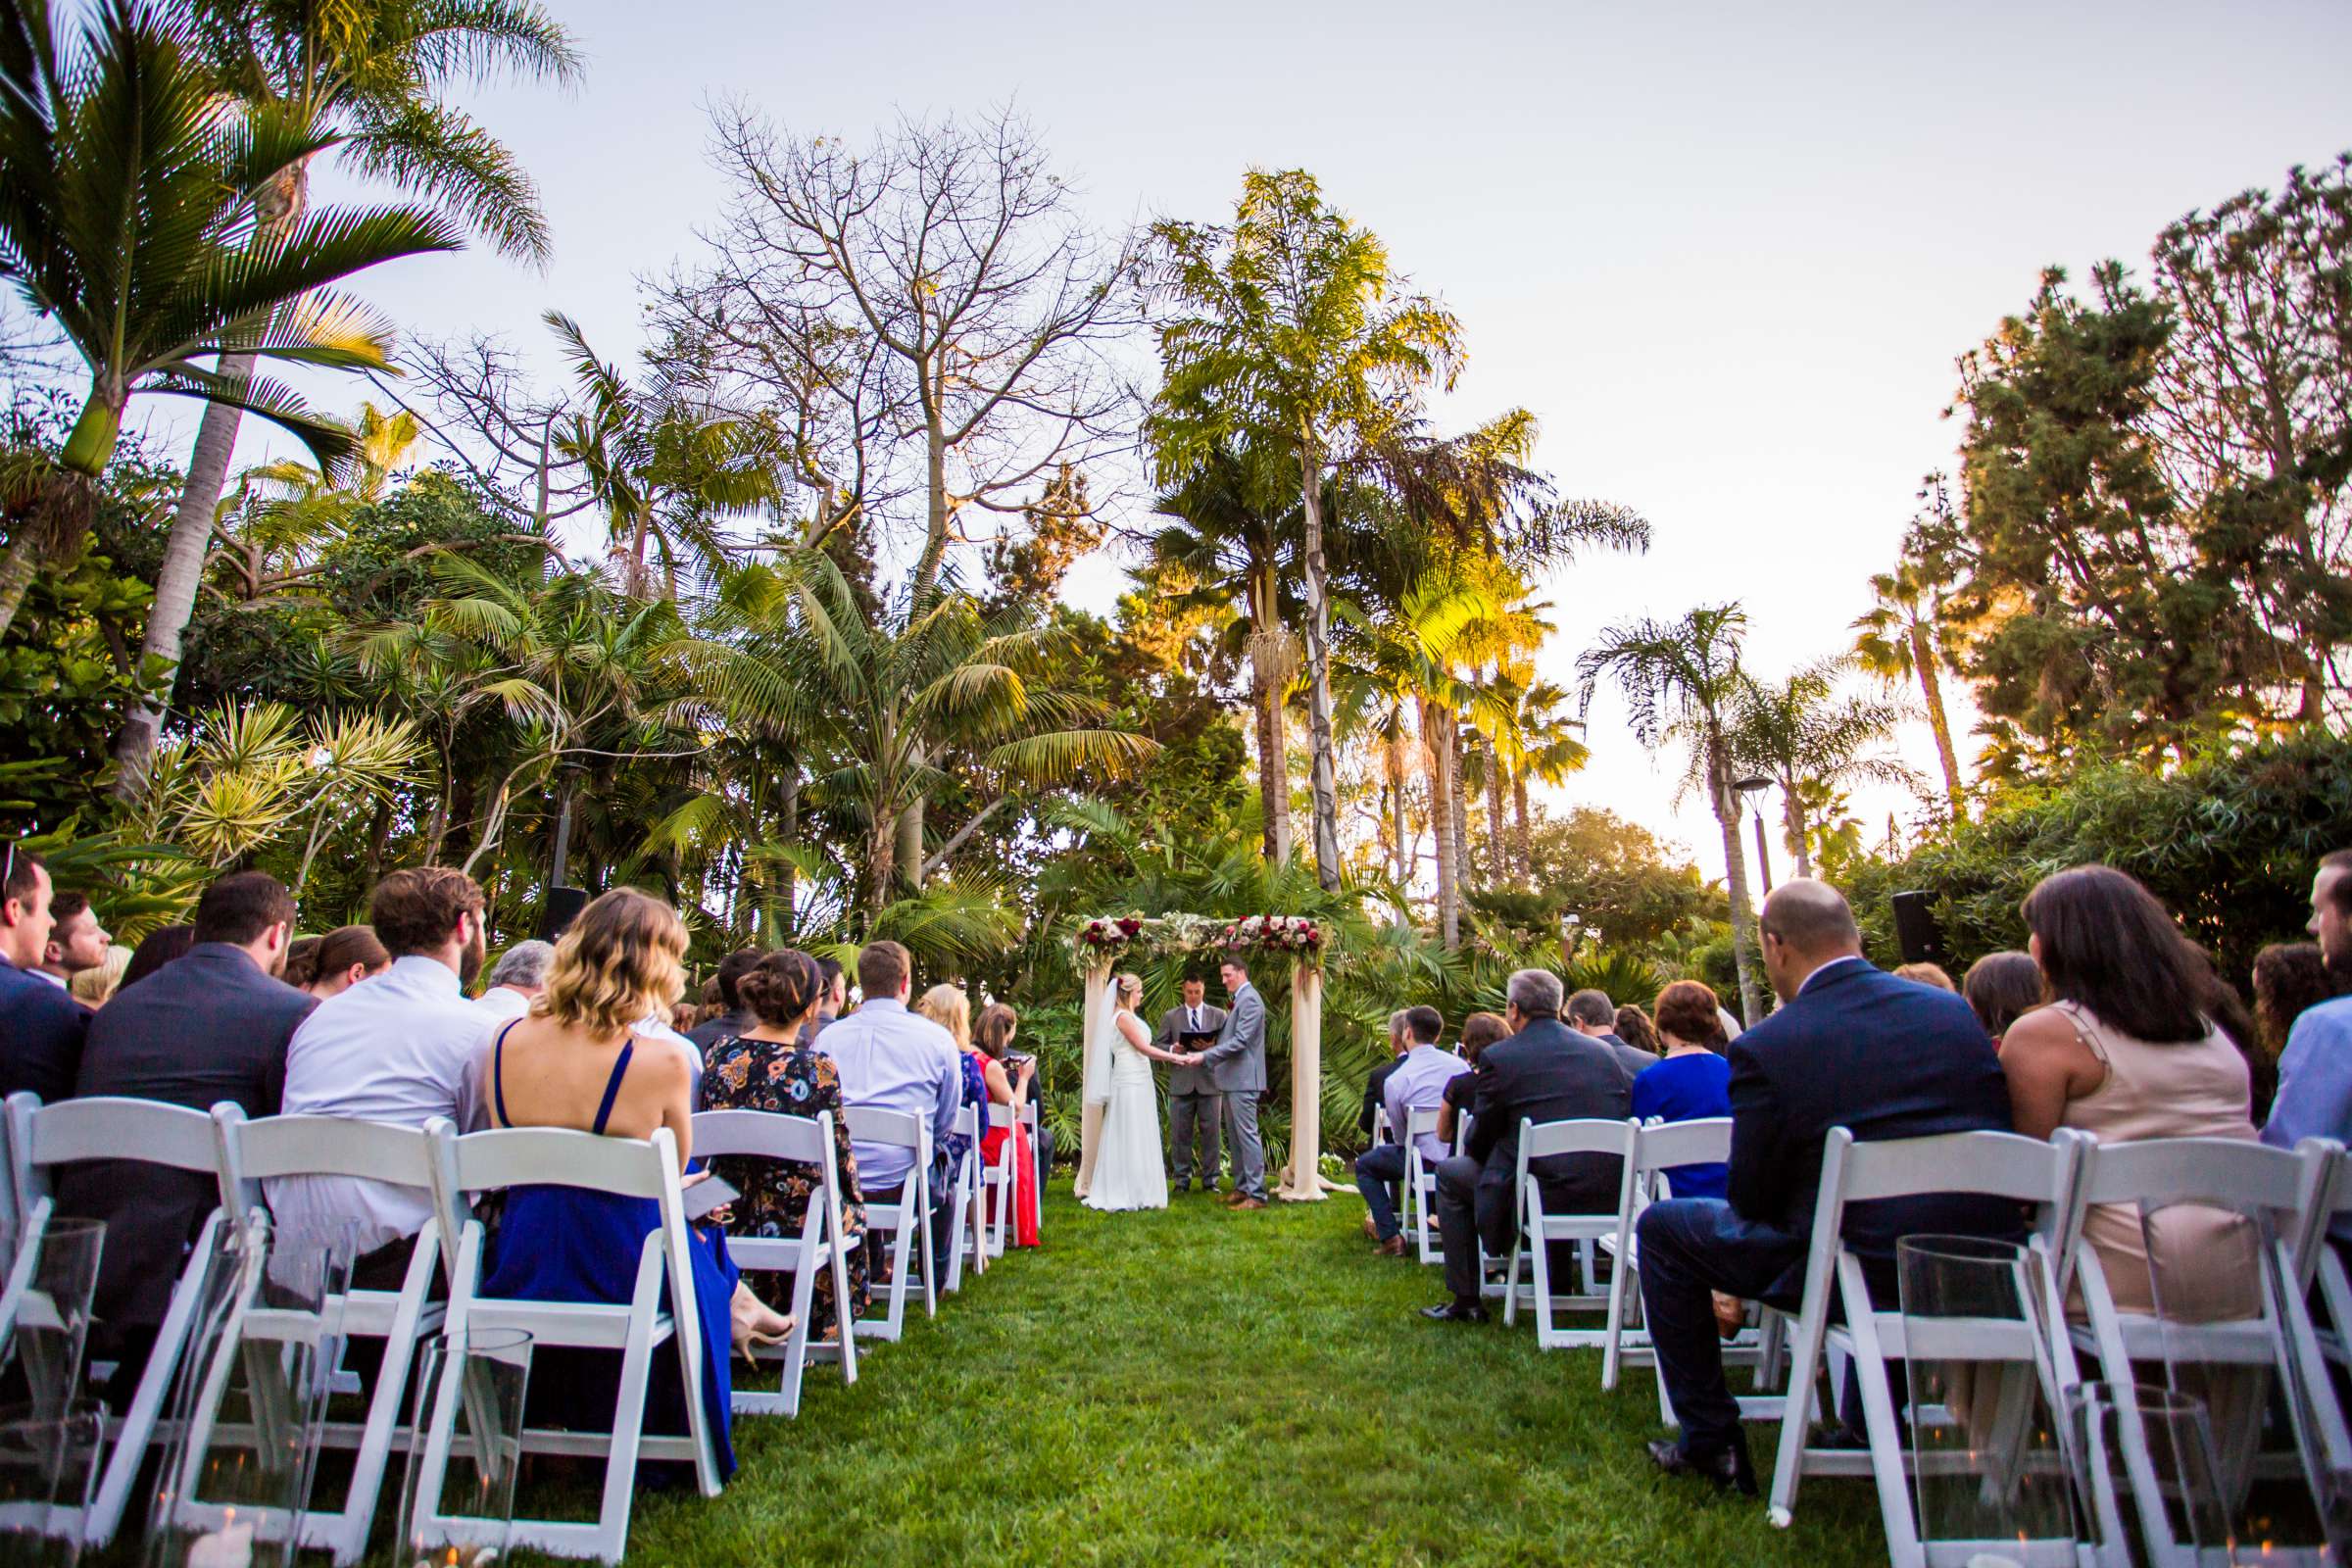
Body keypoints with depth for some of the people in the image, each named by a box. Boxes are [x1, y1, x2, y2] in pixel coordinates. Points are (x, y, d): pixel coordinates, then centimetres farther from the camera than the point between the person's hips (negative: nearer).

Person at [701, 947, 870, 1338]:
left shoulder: (718, 1053, -6)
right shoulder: (817, 1066, -20)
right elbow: (840, 1152, -11)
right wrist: (856, 1202, 8)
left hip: (726, 1216, 5)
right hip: (797, 1217, -5)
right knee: (852, 1216, 26)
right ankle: (817, 1334, 35)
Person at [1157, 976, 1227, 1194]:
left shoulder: (1219, 1015, 10)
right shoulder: (1170, 1016, 10)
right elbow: (1160, 1045, 8)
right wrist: (1172, 1049, -13)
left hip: (1209, 1082, 0)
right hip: (1181, 1084, 0)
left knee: (1211, 1134, 2)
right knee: (1180, 1135, 4)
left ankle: (1210, 1180, 11)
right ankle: (1182, 1180, 13)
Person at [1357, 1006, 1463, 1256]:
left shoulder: (1395, 1080, -12)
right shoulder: (1461, 1065, -3)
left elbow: (1401, 1136, -4)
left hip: (1426, 1160, -5)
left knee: (1364, 1165, 16)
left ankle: (1390, 1237, 6)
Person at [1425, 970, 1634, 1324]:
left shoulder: (1498, 1057, -8)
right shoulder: (1605, 1051, 5)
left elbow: (1480, 1141, -2)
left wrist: (1471, 1149, 23)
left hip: (1543, 1198, -5)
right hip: (1611, 1198, 6)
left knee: (1449, 1173, 17)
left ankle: (1466, 1301, 18)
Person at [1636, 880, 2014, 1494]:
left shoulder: (1766, 1047, -14)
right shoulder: (1955, 1011, 2)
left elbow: (1750, 1198, -7)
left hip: (1860, 1271, -6)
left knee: (1663, 1226, 12)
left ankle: (1711, 1441, 18)